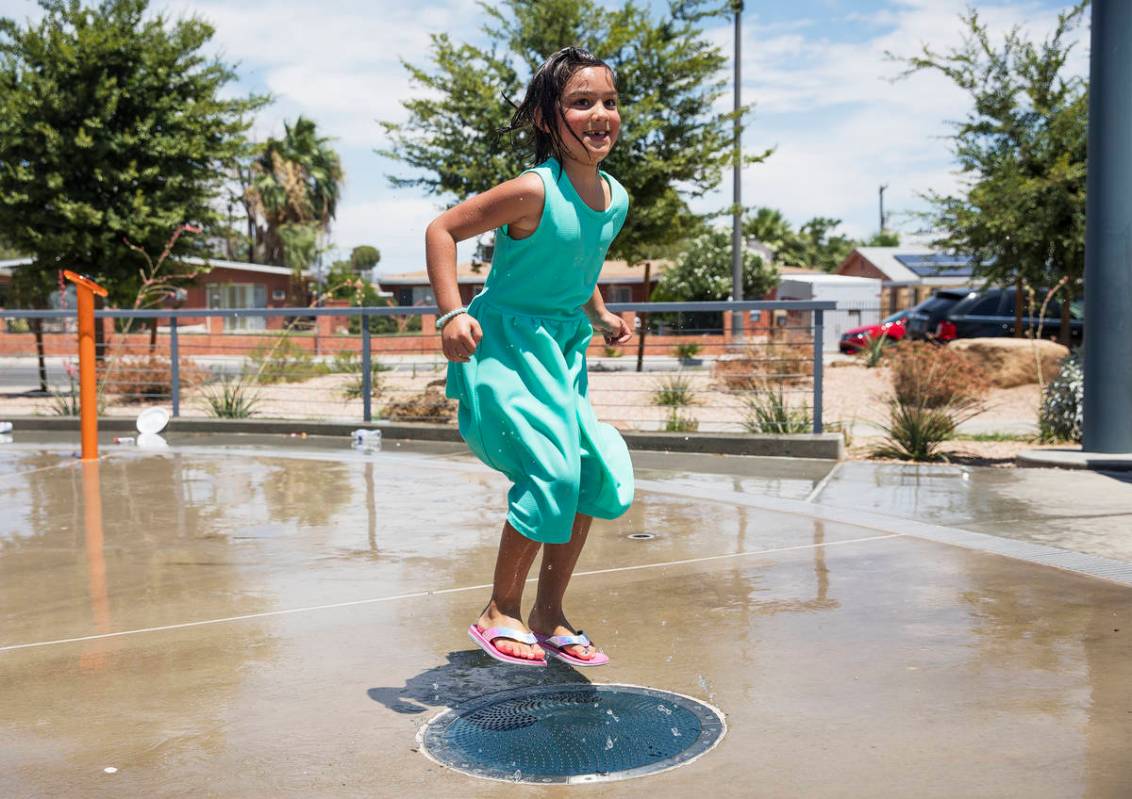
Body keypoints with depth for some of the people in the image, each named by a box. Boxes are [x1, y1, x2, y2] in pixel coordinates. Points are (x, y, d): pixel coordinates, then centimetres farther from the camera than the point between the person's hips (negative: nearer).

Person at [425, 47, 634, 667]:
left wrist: (601, 317, 12)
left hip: (563, 351, 8)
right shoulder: (535, 191, -20)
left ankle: (549, 616, 17)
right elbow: (442, 230, -16)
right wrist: (451, 313, -24)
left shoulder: (615, 200, 3)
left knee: (594, 473, 2)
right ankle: (500, 612, 4)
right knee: (551, 470, -17)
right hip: (504, 344, -8)